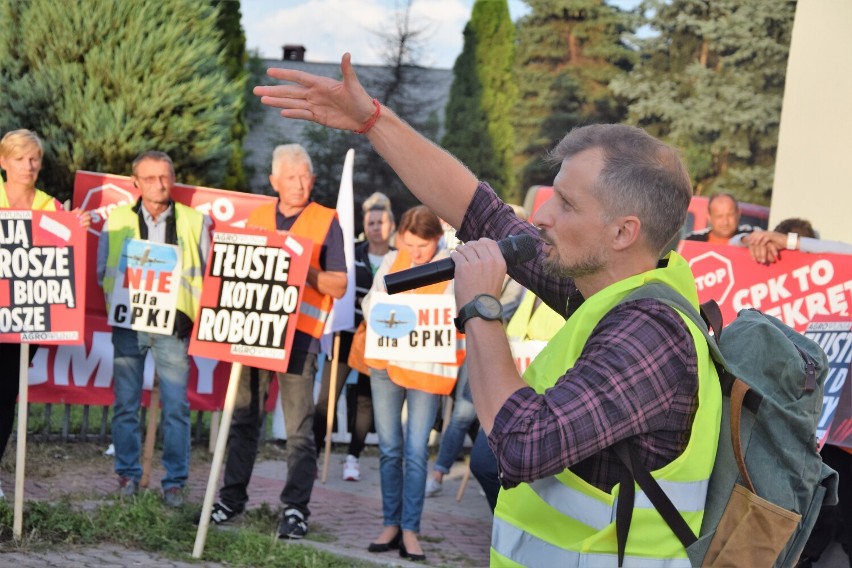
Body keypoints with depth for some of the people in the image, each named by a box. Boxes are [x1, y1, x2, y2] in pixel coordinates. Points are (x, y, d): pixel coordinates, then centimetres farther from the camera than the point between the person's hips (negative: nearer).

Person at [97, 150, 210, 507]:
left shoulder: (194, 222, 9)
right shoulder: (117, 221, 9)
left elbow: (205, 275, 10)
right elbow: (103, 273, 12)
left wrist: (191, 314, -2)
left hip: (173, 323, -1)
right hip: (128, 321, 1)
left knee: (176, 407, -4)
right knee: (126, 404, 3)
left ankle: (175, 481, 3)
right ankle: (128, 475, 14)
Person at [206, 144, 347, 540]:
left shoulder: (327, 222, 2)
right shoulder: (256, 218, 14)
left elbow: (338, 286, -2)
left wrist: (305, 269, -18)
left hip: (299, 332, -4)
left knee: (299, 428, -4)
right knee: (244, 418, 10)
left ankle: (295, 508, 1)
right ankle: (233, 496, 20)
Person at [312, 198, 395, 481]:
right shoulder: (351, 253, 3)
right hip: (346, 332, 0)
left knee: (365, 399, 7)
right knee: (326, 396, -6)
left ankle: (353, 458, 18)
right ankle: (313, 454, 1)